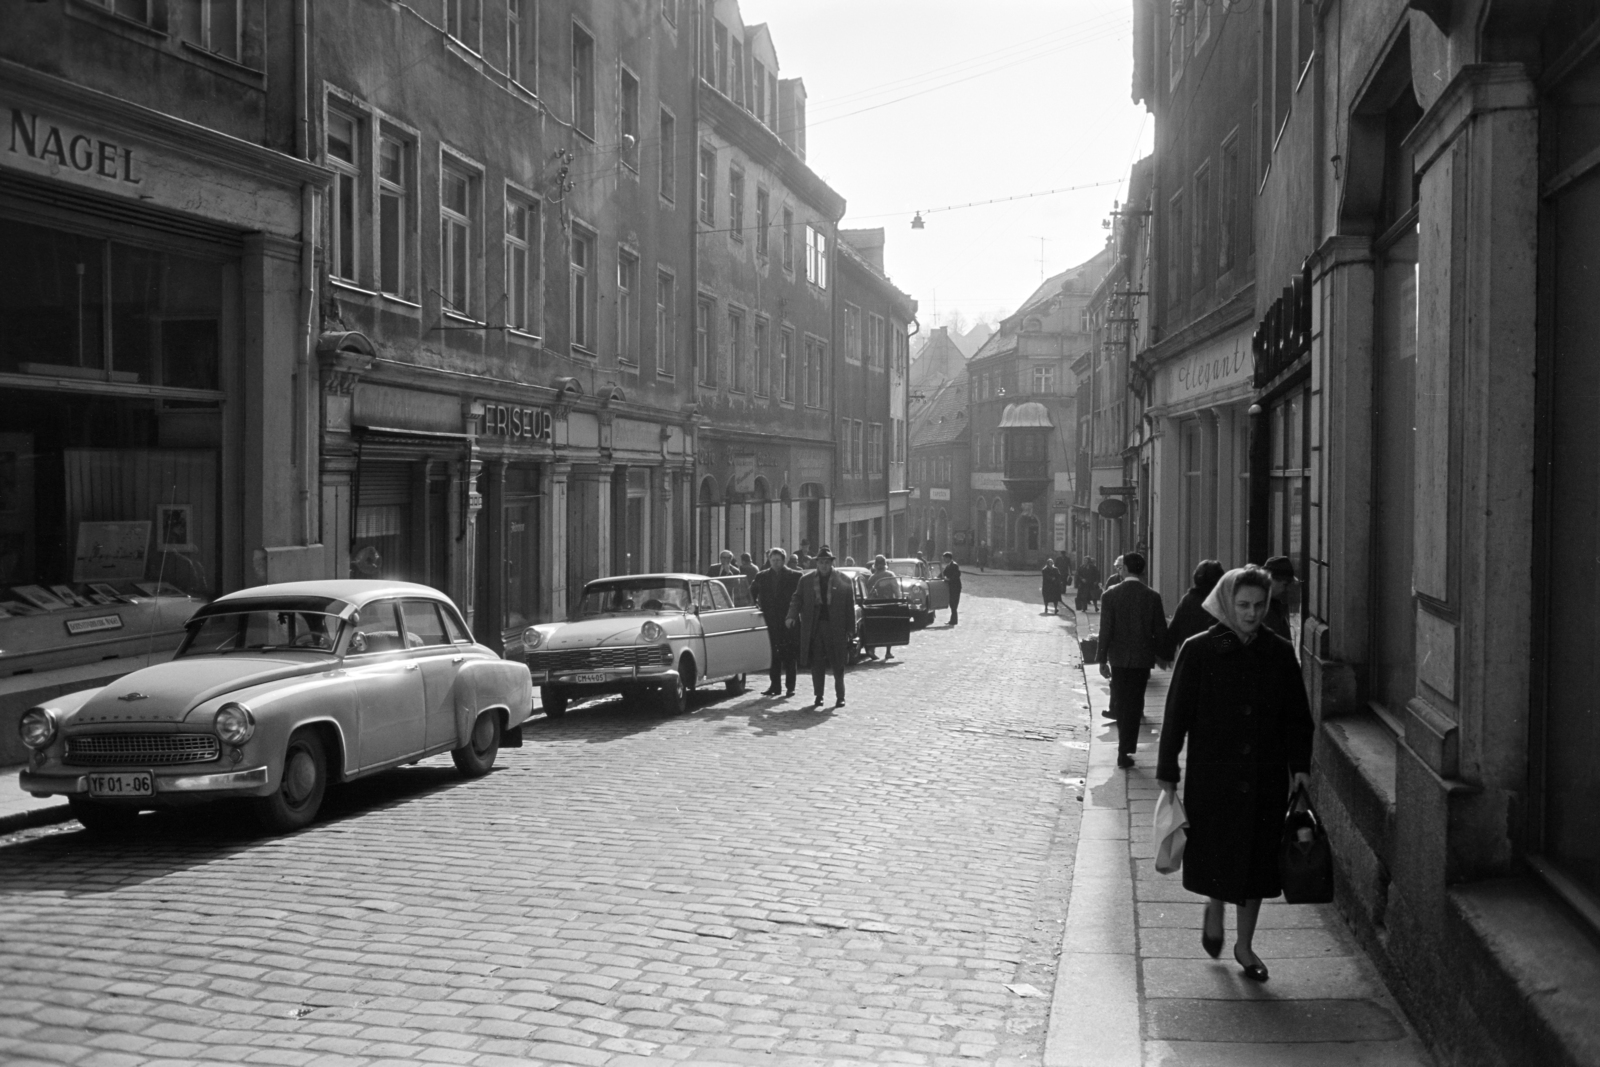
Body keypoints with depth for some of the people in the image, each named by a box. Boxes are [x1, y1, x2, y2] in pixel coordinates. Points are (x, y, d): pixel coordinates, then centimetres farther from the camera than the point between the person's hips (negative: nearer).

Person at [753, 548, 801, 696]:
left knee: (789, 654, 1)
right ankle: (775, 685, 9)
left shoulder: (795, 576, -3)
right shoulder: (762, 577, 7)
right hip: (771, 620, 3)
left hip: (788, 621, -3)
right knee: (774, 654, 5)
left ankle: (790, 686, 5)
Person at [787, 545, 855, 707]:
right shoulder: (806, 579, 8)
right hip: (814, 627, 2)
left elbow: (850, 606, 1)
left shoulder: (843, 580, 1)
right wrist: (792, 616, -11)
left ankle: (840, 696, 12)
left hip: (836, 628, -2)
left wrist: (850, 629, -4)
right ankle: (818, 696, 13)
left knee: (837, 664, 3)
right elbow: (797, 600, 7)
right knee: (816, 664, 5)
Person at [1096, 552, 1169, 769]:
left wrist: (1102, 659, -1)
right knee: (1134, 703, 5)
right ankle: (1125, 751, 2)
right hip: (1142, 657, -1)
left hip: (1118, 657, 1)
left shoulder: (1111, 594, -8)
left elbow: (1105, 629, -7)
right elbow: (1160, 630, -3)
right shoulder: (1152, 596, -8)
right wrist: (1162, 655, 11)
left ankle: (1124, 745, 28)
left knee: (1120, 701, 17)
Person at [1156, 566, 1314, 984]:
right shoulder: (1199, 650, -7)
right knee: (1216, 851, 1)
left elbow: (1298, 716, 8)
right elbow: (1177, 714, -5)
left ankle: (1245, 943, 24)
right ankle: (1214, 911, 34)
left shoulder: (1280, 653, 2)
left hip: (1265, 777, 3)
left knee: (1256, 856, 9)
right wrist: (1167, 772, -5)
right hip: (1213, 774, -3)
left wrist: (1300, 765, -1)